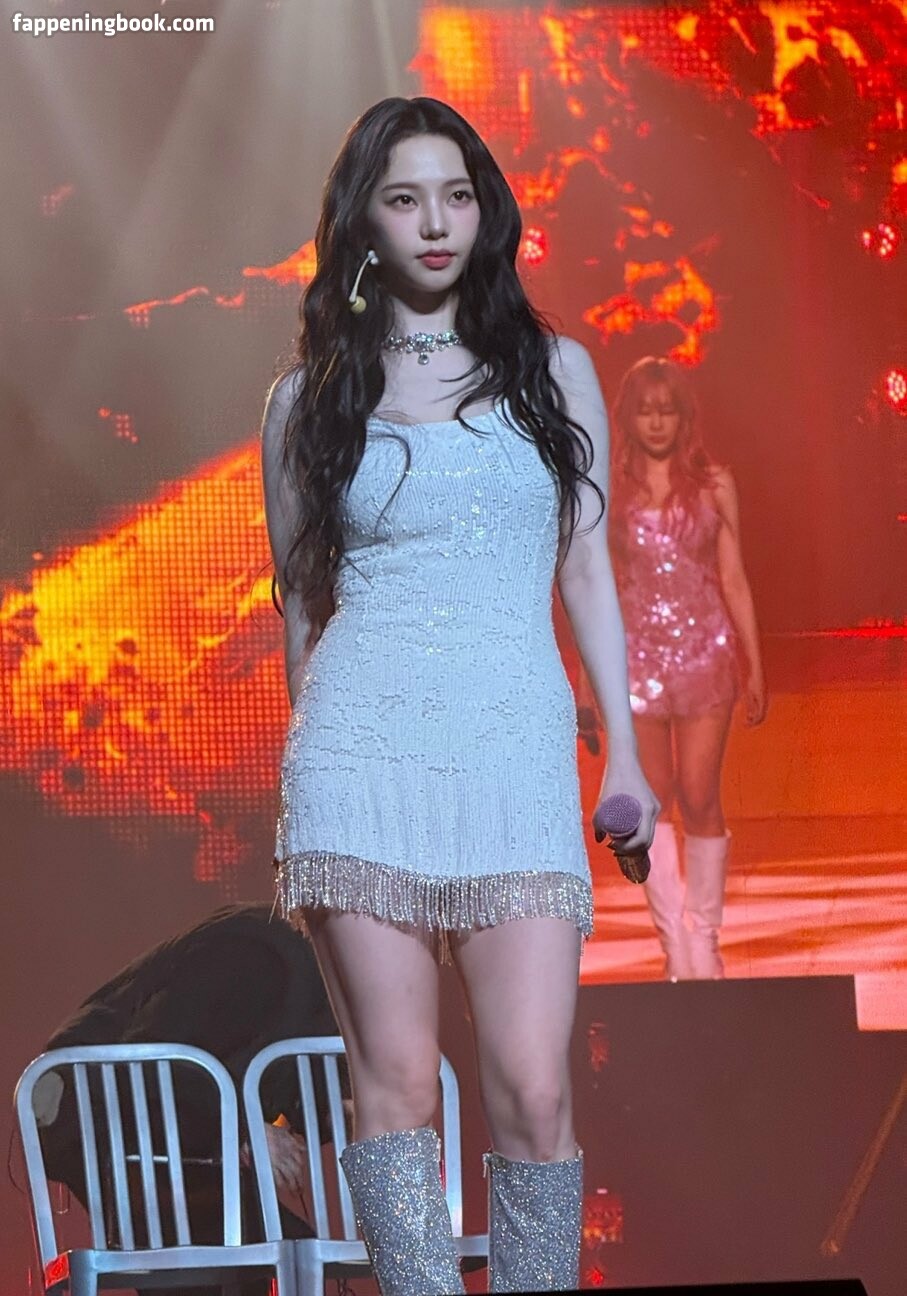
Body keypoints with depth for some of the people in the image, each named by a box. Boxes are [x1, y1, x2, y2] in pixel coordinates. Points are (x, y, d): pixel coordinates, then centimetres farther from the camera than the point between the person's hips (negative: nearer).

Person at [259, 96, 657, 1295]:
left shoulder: (554, 370, 13)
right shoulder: (309, 396, 11)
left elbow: (586, 568, 12)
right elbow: (301, 596, 15)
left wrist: (624, 750, 6)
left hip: (518, 751, 0)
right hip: (363, 748, 0)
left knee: (533, 1090, -8)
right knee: (396, 1081, -2)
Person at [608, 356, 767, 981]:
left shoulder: (714, 485, 5)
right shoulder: (609, 492, 4)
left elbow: (734, 580, 7)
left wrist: (755, 665, 4)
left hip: (704, 653, 0)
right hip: (636, 657, 0)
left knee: (700, 802, 0)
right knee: (651, 803, -2)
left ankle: (704, 941, 12)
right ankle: (676, 944, 4)